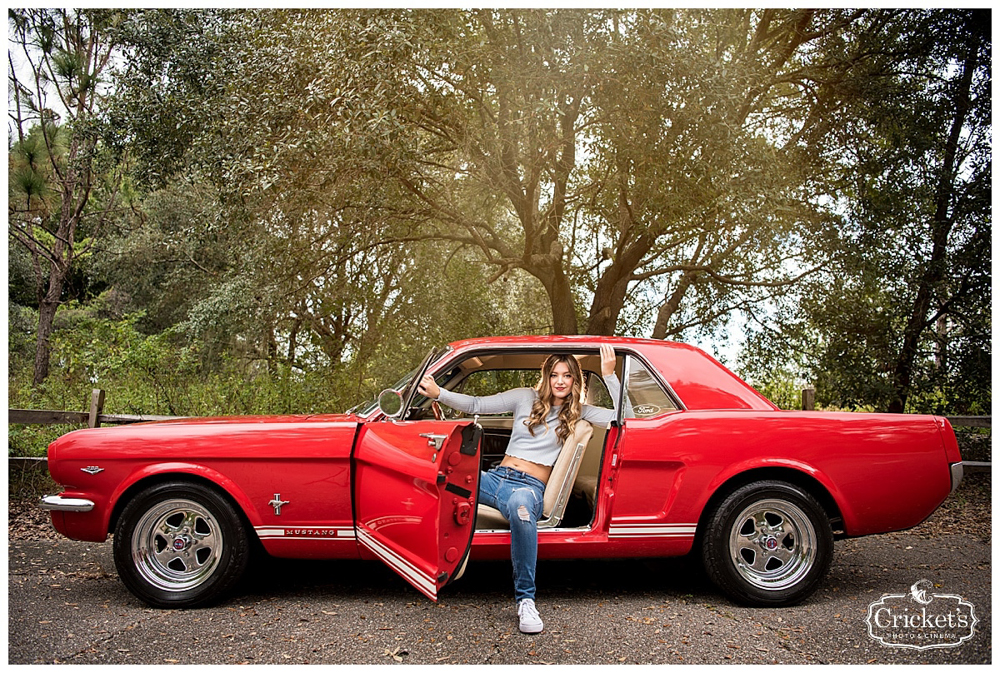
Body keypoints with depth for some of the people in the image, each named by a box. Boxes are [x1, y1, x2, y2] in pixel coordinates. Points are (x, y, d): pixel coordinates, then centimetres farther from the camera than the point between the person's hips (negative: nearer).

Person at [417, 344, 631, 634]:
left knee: (520, 505, -43)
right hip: (496, 477, 3)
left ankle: (525, 599, -32)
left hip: (530, 486, -3)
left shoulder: (578, 412, 12)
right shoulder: (526, 398, 13)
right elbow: (476, 405, 9)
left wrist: (609, 375, -8)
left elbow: (623, 417, 0)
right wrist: (438, 393, -3)